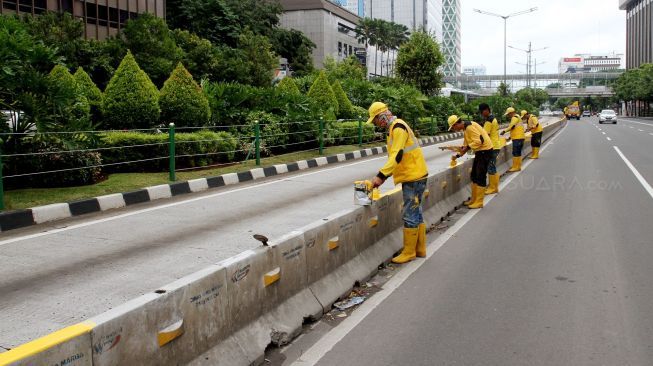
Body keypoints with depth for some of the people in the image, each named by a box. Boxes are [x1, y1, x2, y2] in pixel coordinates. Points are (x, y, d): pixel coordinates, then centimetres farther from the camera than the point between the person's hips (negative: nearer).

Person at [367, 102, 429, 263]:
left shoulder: (398, 127, -16)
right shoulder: (394, 128, 15)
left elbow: (396, 156, -26)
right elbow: (395, 157, 19)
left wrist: (381, 175, -29)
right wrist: (383, 176, 11)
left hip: (413, 178, -10)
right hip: (413, 177, 10)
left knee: (410, 217, -3)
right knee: (416, 214, 15)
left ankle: (409, 252, 4)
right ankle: (420, 249, 23)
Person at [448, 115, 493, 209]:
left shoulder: (469, 127, -19)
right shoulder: (466, 129, 13)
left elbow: (479, 141, -26)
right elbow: (465, 145, 22)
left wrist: (467, 147, -23)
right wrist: (457, 155, 19)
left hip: (485, 150, -10)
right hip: (480, 151, 10)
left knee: (480, 177, -5)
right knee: (474, 176, 14)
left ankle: (479, 202, 2)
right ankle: (474, 199, 23)